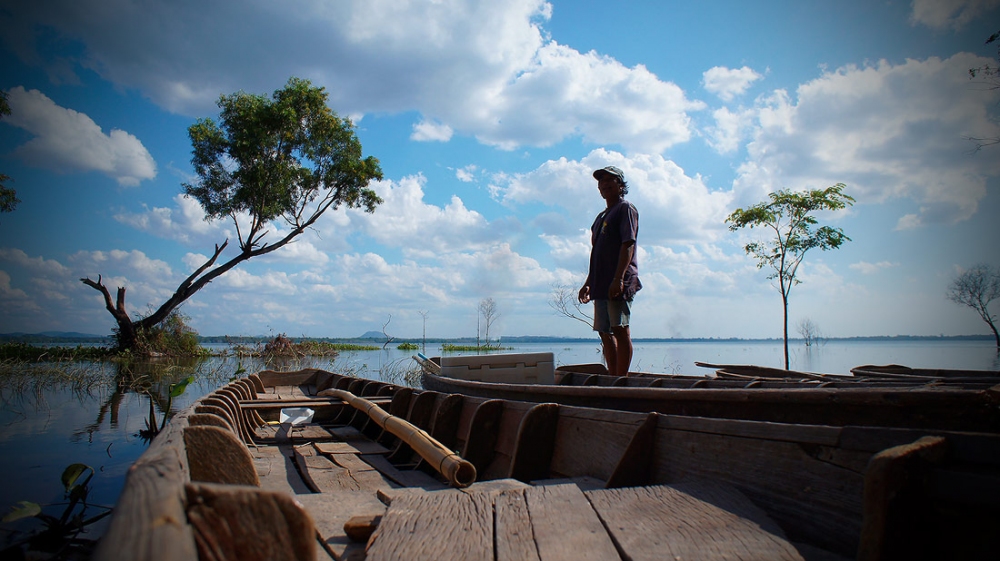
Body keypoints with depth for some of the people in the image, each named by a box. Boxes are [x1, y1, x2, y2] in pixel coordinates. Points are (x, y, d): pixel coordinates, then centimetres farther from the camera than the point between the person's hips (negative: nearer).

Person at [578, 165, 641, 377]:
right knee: (605, 333, 8)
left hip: (618, 284, -9)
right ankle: (613, 378, 13)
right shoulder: (601, 217, 24)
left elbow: (628, 244, -13)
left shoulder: (626, 209, -1)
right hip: (601, 285, 9)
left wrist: (618, 278, -23)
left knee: (620, 330, -9)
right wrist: (588, 283, 20)